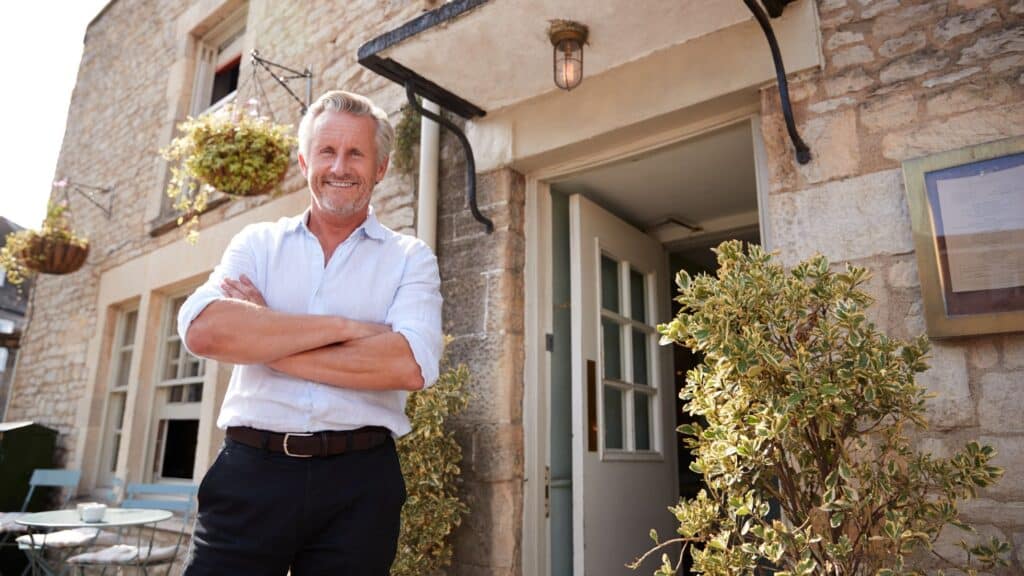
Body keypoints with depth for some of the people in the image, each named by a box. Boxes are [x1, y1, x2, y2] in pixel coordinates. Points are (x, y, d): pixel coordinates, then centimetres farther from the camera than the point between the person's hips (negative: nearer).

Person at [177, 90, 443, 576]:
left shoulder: (410, 258, 3)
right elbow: (203, 331, -10)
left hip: (358, 480, 0)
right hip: (250, 471, 1)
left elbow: (411, 365, -15)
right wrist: (343, 326, -14)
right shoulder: (258, 242, 8)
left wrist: (261, 339, -10)